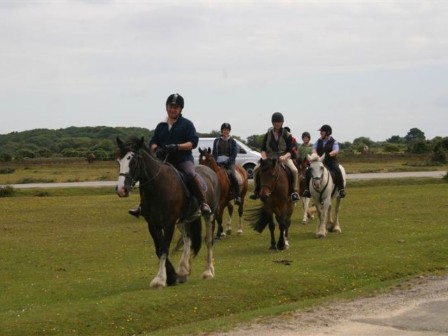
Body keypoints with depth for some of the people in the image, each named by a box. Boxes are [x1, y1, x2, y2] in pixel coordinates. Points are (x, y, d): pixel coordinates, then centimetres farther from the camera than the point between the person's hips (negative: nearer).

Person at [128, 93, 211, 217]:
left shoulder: (186, 124, 5)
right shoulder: (161, 126, 16)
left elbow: (193, 142, -4)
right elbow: (152, 143, 15)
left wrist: (178, 147, -20)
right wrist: (156, 149, -10)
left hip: (184, 159, -5)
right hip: (165, 161, 5)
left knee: (191, 175, -32)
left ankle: (203, 203, -24)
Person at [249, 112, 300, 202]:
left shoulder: (287, 135, -3)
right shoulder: (268, 134, 3)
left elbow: (290, 151, -5)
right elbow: (263, 149, 2)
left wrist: (284, 157, -26)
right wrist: (264, 158, -18)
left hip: (284, 158, -2)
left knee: (294, 170, -29)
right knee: (256, 170, -17)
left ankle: (295, 192, -16)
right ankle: (257, 190, -2)